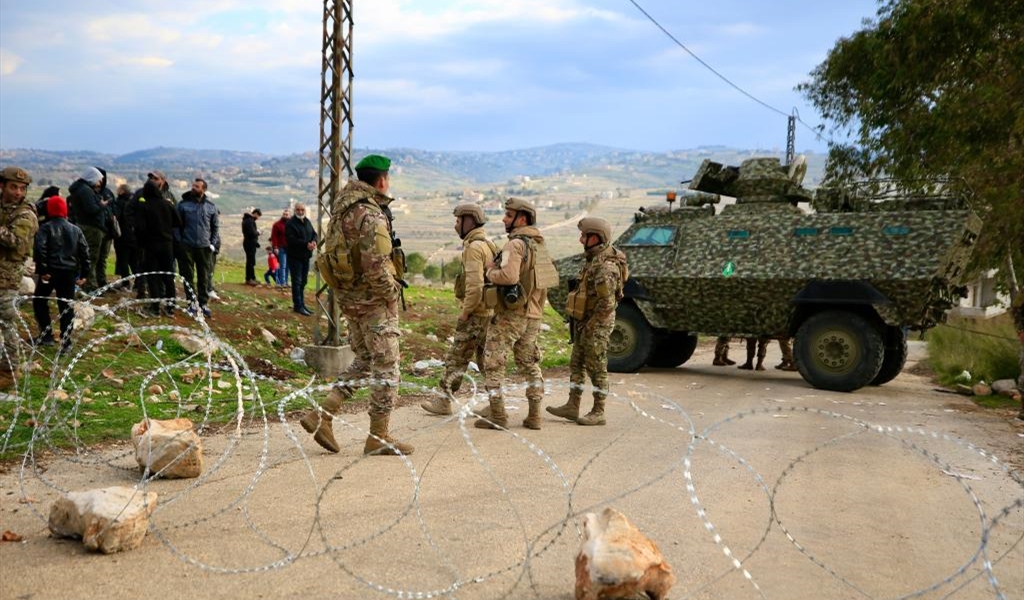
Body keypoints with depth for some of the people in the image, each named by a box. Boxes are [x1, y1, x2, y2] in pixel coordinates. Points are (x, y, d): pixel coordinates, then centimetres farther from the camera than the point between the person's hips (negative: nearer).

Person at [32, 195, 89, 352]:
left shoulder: (46, 228, -4)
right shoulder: (75, 229, 10)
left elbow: (39, 249, -17)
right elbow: (84, 251, 8)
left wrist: (42, 270, -15)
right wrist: (84, 273, 10)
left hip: (50, 271, -3)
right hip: (69, 272, 4)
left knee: (39, 302, 15)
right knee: (66, 306, 7)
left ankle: (46, 335, 8)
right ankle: (66, 341, 4)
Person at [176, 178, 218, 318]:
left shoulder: (210, 207, 4)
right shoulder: (183, 204, -1)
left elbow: (215, 227, 12)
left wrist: (213, 243, 4)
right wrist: (179, 242, -6)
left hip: (204, 247, 1)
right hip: (187, 247, -1)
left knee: (204, 277, 5)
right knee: (188, 276, 4)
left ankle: (203, 303, 13)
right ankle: (191, 302, 13)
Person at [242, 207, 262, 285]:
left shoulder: (248, 220, 15)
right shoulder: (249, 221, -19)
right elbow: (252, 233, -25)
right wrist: (258, 232, -7)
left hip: (250, 243, 11)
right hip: (250, 244, -11)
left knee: (251, 261, 16)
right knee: (250, 262, -6)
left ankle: (252, 278, 23)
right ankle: (249, 279, -2)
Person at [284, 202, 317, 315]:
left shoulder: (307, 222, 13)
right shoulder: (290, 224, -12)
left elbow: (314, 233, 13)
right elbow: (291, 239, -22)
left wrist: (314, 241, -11)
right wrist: (306, 244, -26)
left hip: (306, 256, 8)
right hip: (295, 256, -8)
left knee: (303, 281, 14)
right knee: (297, 281, -5)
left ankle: (301, 304, 22)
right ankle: (297, 306, -2)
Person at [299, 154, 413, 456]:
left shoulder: (342, 206, 6)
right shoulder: (371, 216, -21)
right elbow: (376, 268, -26)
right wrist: (391, 294, -10)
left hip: (348, 296, 9)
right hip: (372, 299, -9)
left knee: (364, 360, 21)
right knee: (386, 368, 3)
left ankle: (322, 415, 12)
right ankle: (378, 437, 9)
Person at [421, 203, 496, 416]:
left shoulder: (474, 247, -16)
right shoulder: (489, 245, 14)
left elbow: (475, 285, -24)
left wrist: (465, 311, -15)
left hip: (476, 313, -9)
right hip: (490, 311, 9)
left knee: (456, 358, -1)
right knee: (485, 358, 12)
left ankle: (444, 401, 5)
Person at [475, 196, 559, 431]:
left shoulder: (516, 244, -15)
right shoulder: (539, 244, 13)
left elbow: (509, 275, -27)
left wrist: (490, 272, -8)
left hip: (511, 314, -8)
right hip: (533, 315, 8)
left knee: (493, 363, 0)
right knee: (530, 364, 15)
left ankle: (497, 415, -1)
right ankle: (534, 415, 16)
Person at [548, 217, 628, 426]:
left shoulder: (605, 266, -21)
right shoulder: (594, 259, 11)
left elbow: (607, 304, -26)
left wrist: (590, 325, -18)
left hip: (597, 324, -10)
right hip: (584, 322, 10)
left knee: (597, 368, -1)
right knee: (577, 364, 14)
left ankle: (598, 412, 7)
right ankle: (572, 406, 21)